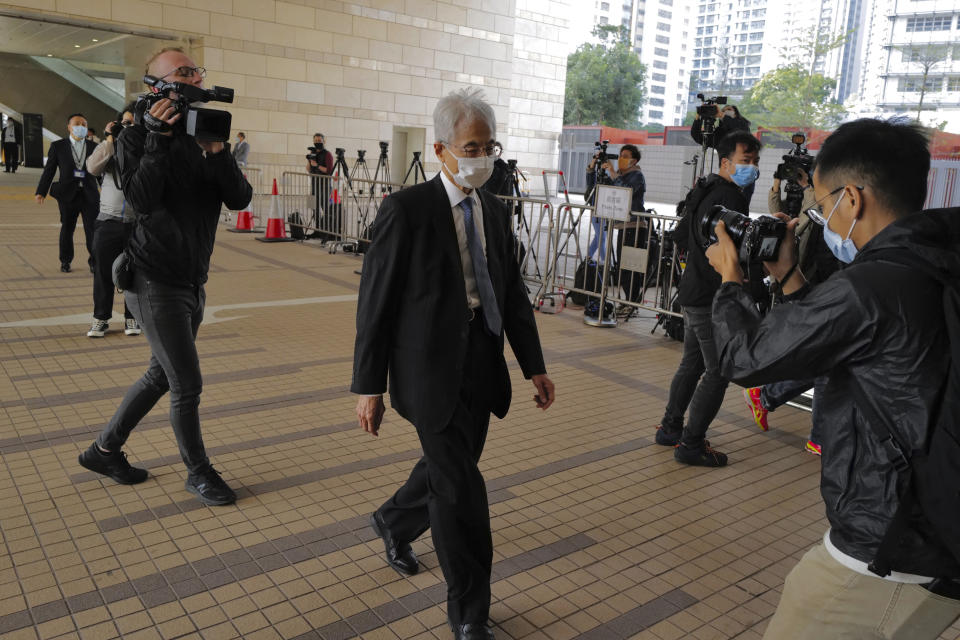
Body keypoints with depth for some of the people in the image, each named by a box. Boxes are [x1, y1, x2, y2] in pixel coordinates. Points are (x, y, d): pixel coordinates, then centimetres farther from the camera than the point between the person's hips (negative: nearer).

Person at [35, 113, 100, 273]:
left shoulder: (94, 147, 8)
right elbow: (49, 170, 3)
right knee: (67, 230, 10)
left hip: (90, 195, 0)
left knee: (93, 230, -3)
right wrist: (41, 192, -3)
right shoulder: (58, 146, 5)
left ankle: (94, 261, 9)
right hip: (68, 194, 0)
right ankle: (65, 261, 24)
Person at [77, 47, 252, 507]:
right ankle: (198, 472, 17)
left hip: (193, 282, 7)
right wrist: (157, 138, -24)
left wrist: (217, 153, -20)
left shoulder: (205, 136, 8)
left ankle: (103, 450, 35)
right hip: (156, 282, -7)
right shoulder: (137, 137, -7)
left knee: (161, 376, 17)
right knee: (187, 385, -3)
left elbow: (240, 199, -5)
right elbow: (142, 201, -23)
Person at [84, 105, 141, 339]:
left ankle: (132, 317, 20)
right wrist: (110, 139, -9)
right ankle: (100, 318, 18)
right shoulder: (108, 147, 7)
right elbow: (93, 168, -8)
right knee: (103, 272, 6)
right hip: (109, 221, 2)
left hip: (139, 222, -1)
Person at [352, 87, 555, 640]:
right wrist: (370, 387, -10)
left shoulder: (497, 211, 9)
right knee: (462, 488, -4)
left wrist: (535, 366, 7)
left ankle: (393, 523, 51)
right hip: (430, 370, -6)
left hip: (481, 367, 7)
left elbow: (514, 293, 12)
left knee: (448, 469, 19)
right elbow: (376, 301, -10)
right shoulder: (407, 209, -11)